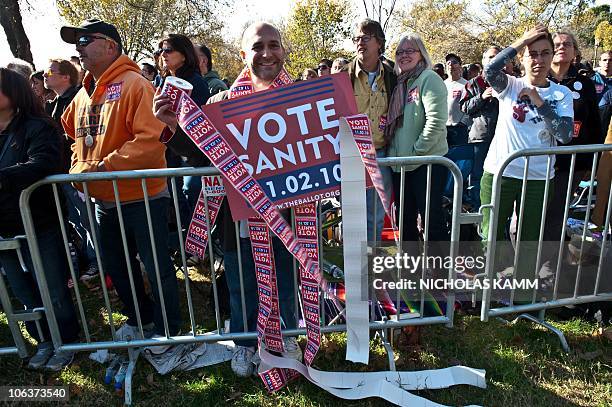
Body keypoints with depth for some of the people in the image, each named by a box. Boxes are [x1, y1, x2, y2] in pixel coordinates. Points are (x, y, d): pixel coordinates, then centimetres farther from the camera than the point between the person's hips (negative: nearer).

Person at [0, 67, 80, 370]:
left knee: (54, 293, 7)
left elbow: (41, 164, -27)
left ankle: (66, 342, 28)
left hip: (40, 228, -6)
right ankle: (44, 341, 38)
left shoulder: (36, 128, -9)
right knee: (25, 296, 19)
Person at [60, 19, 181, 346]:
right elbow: (72, 135, 23)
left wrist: (103, 166, -23)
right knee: (115, 265, 21)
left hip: (142, 198, -9)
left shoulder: (135, 85, -14)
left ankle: (168, 329, 25)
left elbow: (150, 141, -25)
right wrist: (79, 167, 4)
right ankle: (140, 318, 42)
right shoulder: (83, 95, 11)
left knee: (156, 267, 4)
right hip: (104, 200, 9)